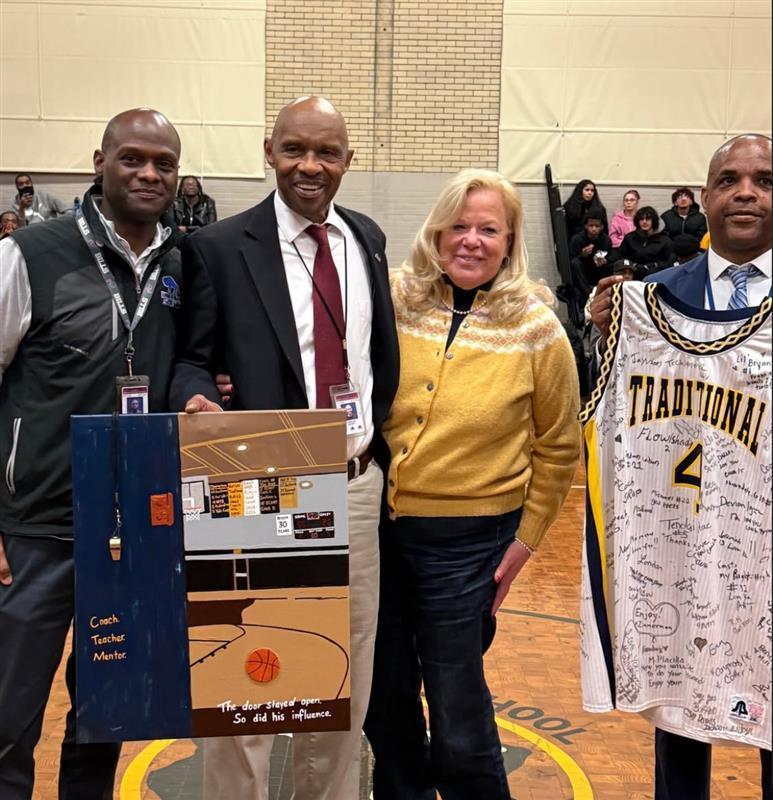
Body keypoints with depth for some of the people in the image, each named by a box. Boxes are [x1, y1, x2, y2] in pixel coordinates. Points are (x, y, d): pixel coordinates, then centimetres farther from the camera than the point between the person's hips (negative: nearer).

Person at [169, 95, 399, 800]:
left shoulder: (368, 239, 9)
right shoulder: (219, 247, -5)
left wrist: (374, 441, 10)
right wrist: (199, 398, -23)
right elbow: (193, 357, -2)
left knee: (347, 673, 16)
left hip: (358, 483, 5)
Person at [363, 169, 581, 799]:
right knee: (383, 698, 18)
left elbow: (558, 447, 3)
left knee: (456, 710, 7)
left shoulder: (537, 330, -6)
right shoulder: (394, 303, -3)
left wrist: (526, 540, 1)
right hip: (377, 525, 3)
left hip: (466, 540, -2)